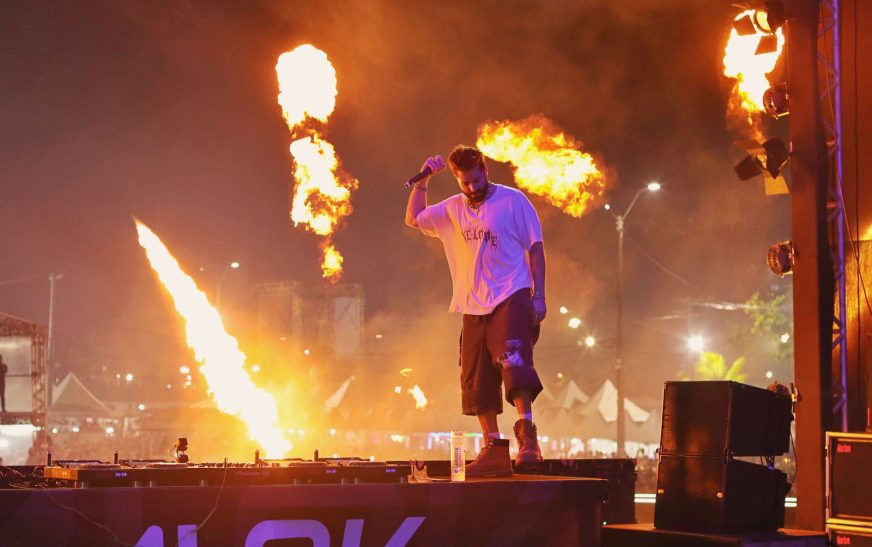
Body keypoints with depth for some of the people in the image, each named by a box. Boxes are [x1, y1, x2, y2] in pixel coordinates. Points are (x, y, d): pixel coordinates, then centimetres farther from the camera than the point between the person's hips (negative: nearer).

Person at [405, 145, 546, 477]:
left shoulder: (512, 201, -1)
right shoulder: (453, 209, 14)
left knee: (514, 364, -25)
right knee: (477, 381, 5)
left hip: (510, 300, -6)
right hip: (474, 308, 6)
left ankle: (527, 437, -27)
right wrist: (423, 181, 8)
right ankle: (494, 450, 11)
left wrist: (538, 296, -9)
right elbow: (413, 219, 21)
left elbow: (535, 248, -1)